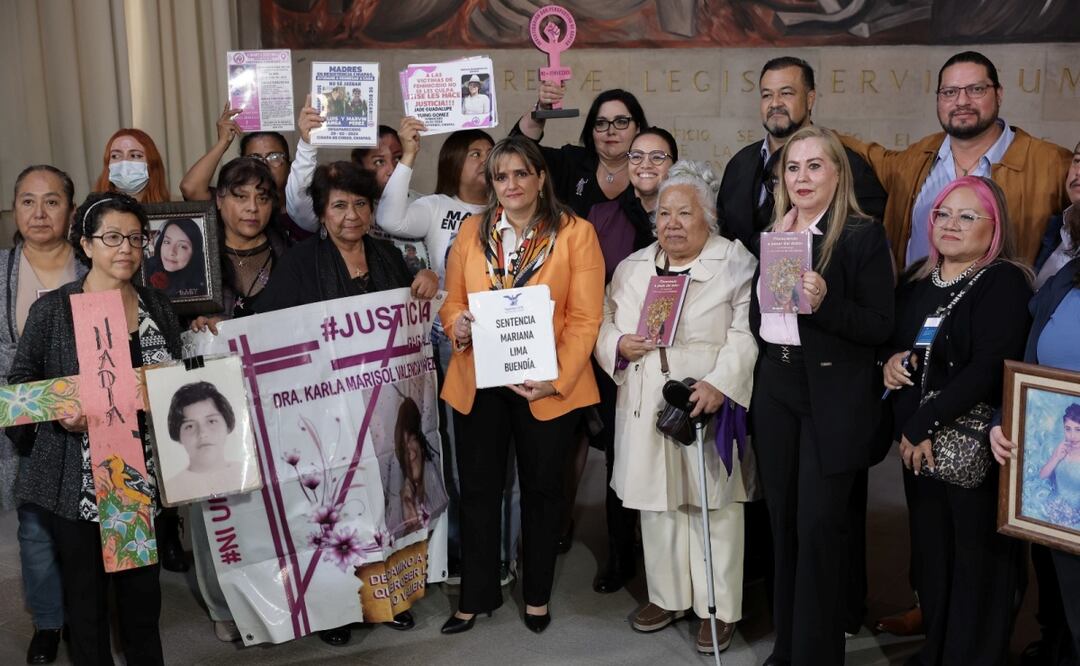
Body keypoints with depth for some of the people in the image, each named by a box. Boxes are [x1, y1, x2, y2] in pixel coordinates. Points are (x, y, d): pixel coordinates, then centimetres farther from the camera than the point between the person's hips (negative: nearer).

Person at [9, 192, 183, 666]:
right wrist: (59, 411, -19)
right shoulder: (52, 309, -5)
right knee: (85, 592, 7)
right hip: (77, 480, -3)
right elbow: (19, 381, -2)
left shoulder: (159, 309, 8)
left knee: (143, 590, 12)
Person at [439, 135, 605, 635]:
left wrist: (557, 380, -19)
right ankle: (477, 594, 28)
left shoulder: (575, 233, -5)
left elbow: (585, 318, -9)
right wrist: (457, 326, -13)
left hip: (547, 386, -2)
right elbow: (453, 301, 10)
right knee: (478, 490, 11)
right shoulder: (472, 230, 6)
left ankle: (537, 595, 32)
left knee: (542, 489, 14)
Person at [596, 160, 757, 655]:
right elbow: (604, 322, 16)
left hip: (708, 408, -4)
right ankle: (668, 595, 28)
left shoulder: (736, 263, -2)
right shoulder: (633, 268, 14)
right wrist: (618, 345, -6)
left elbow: (746, 334, -12)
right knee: (657, 503, 12)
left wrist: (719, 383, -24)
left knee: (713, 506, 1)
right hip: (647, 410, 5)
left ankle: (718, 608, 14)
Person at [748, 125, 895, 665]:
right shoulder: (771, 234, 10)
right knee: (781, 518, 14)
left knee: (819, 525, -2)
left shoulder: (862, 235, -8)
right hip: (774, 387, 6)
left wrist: (824, 302, -25)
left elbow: (880, 326, -12)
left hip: (832, 395, -6)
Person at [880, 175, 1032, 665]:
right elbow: (892, 343, 22)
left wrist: (923, 424, -17)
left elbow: (990, 369, -19)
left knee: (977, 561, 4)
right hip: (917, 446, 6)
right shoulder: (915, 280, 11)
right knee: (930, 553, 13)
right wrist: (891, 360, -3)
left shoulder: (1005, 283, -10)